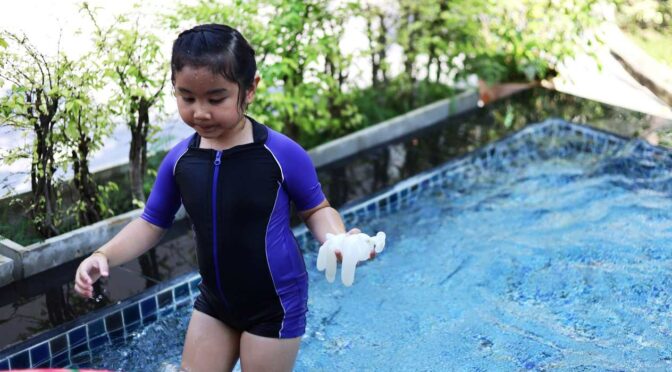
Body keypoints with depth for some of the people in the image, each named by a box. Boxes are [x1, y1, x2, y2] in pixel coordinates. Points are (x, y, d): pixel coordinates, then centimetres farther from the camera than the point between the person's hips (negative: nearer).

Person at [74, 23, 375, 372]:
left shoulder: (282, 154, -21)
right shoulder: (179, 159, -8)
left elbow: (315, 210, -7)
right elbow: (151, 223, 4)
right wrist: (103, 256, -10)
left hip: (274, 307, -4)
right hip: (214, 302, 5)